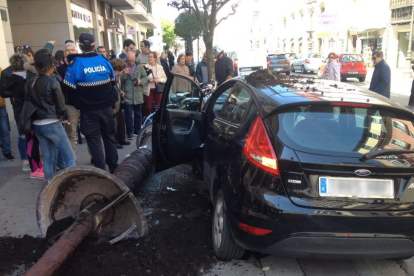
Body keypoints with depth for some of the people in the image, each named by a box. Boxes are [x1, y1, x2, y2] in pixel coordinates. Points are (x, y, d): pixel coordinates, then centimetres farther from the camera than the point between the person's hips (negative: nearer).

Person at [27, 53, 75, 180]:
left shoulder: (29, 84, 7)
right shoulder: (53, 83, -11)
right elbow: (60, 104, -7)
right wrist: (65, 117, 10)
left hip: (37, 125, 7)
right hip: (52, 124, -7)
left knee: (48, 158, 14)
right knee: (69, 157, 0)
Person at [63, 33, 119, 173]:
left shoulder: (75, 63, -12)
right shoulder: (104, 60, -1)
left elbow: (69, 87, -9)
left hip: (88, 110, -3)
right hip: (106, 107, 3)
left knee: (94, 140, 4)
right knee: (109, 137, 14)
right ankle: (114, 168, 21)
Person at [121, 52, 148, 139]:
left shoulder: (140, 66, 4)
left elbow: (145, 77, 6)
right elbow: (119, 80, -8)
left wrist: (141, 81, -13)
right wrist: (124, 74, -24)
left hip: (138, 95, 3)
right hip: (127, 95, -3)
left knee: (138, 114, 14)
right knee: (128, 115, 1)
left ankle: (137, 131, 28)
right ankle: (129, 132, 10)